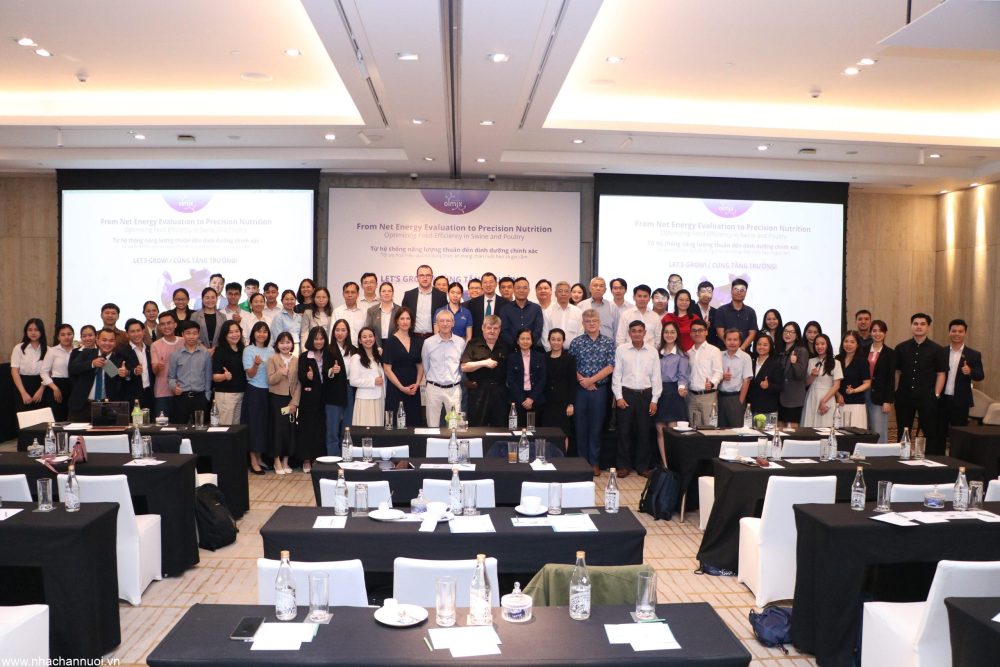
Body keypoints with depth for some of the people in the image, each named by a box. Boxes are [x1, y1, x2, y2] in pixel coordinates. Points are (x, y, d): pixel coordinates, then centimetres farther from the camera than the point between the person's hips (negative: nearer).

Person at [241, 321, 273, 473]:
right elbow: (250, 374, -14)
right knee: (255, 424, -1)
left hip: (269, 391, 5)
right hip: (254, 391, -5)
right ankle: (253, 461, 6)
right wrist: (256, 364, -31)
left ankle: (260, 457, 18)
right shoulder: (248, 350, -7)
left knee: (266, 424, 7)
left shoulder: (271, 350, 8)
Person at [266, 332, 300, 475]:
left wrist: (294, 402, -5)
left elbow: (298, 383, 1)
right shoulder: (273, 359, -3)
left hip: (291, 399, 3)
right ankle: (277, 461, 9)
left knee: (290, 428, 5)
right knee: (278, 428, 0)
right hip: (276, 398, -3)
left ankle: (285, 461, 16)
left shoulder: (296, 360, 3)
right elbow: (270, 381, -10)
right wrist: (280, 373, -29)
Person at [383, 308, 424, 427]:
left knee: (413, 422, 1)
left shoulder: (417, 341, 10)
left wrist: (417, 384, -3)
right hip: (395, 390, -4)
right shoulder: (391, 341, -3)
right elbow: (387, 368, -6)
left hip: (414, 390, 4)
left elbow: (420, 365, 13)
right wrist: (402, 387, -10)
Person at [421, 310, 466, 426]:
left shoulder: (461, 343, 1)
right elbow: (425, 366, 11)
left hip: (454, 389, 1)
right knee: (433, 425, 5)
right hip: (433, 388, 0)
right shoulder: (428, 343, -1)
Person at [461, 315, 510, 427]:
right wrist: (484, 363, -13)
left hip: (499, 393, 3)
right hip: (478, 392, -3)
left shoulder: (505, 347, 13)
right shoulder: (473, 345, 4)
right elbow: (464, 367, -5)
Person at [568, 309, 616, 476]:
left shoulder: (608, 343, 2)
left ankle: (595, 462, 14)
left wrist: (592, 380, -11)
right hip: (580, 389, 1)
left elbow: (610, 366, -4)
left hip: (600, 389, 0)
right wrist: (581, 380, -12)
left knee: (596, 427, 5)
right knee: (580, 426, 5)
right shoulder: (576, 342, 3)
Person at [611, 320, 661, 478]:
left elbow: (656, 377, 5)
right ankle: (624, 465, 13)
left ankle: (642, 466, 18)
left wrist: (654, 400, 1)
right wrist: (619, 397, -6)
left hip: (646, 395, 1)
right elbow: (616, 375, 0)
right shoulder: (621, 350, 0)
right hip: (626, 393, -1)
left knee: (644, 432, 6)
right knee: (624, 431, 2)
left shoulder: (652, 352, 4)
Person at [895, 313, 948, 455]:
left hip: (927, 398, -2)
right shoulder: (901, 348, 7)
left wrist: (936, 395, -6)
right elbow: (897, 372, 9)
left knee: (930, 433, 1)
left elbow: (941, 374, 1)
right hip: (904, 396, 2)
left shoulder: (937, 350, 1)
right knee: (902, 433, 8)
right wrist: (895, 392, 4)